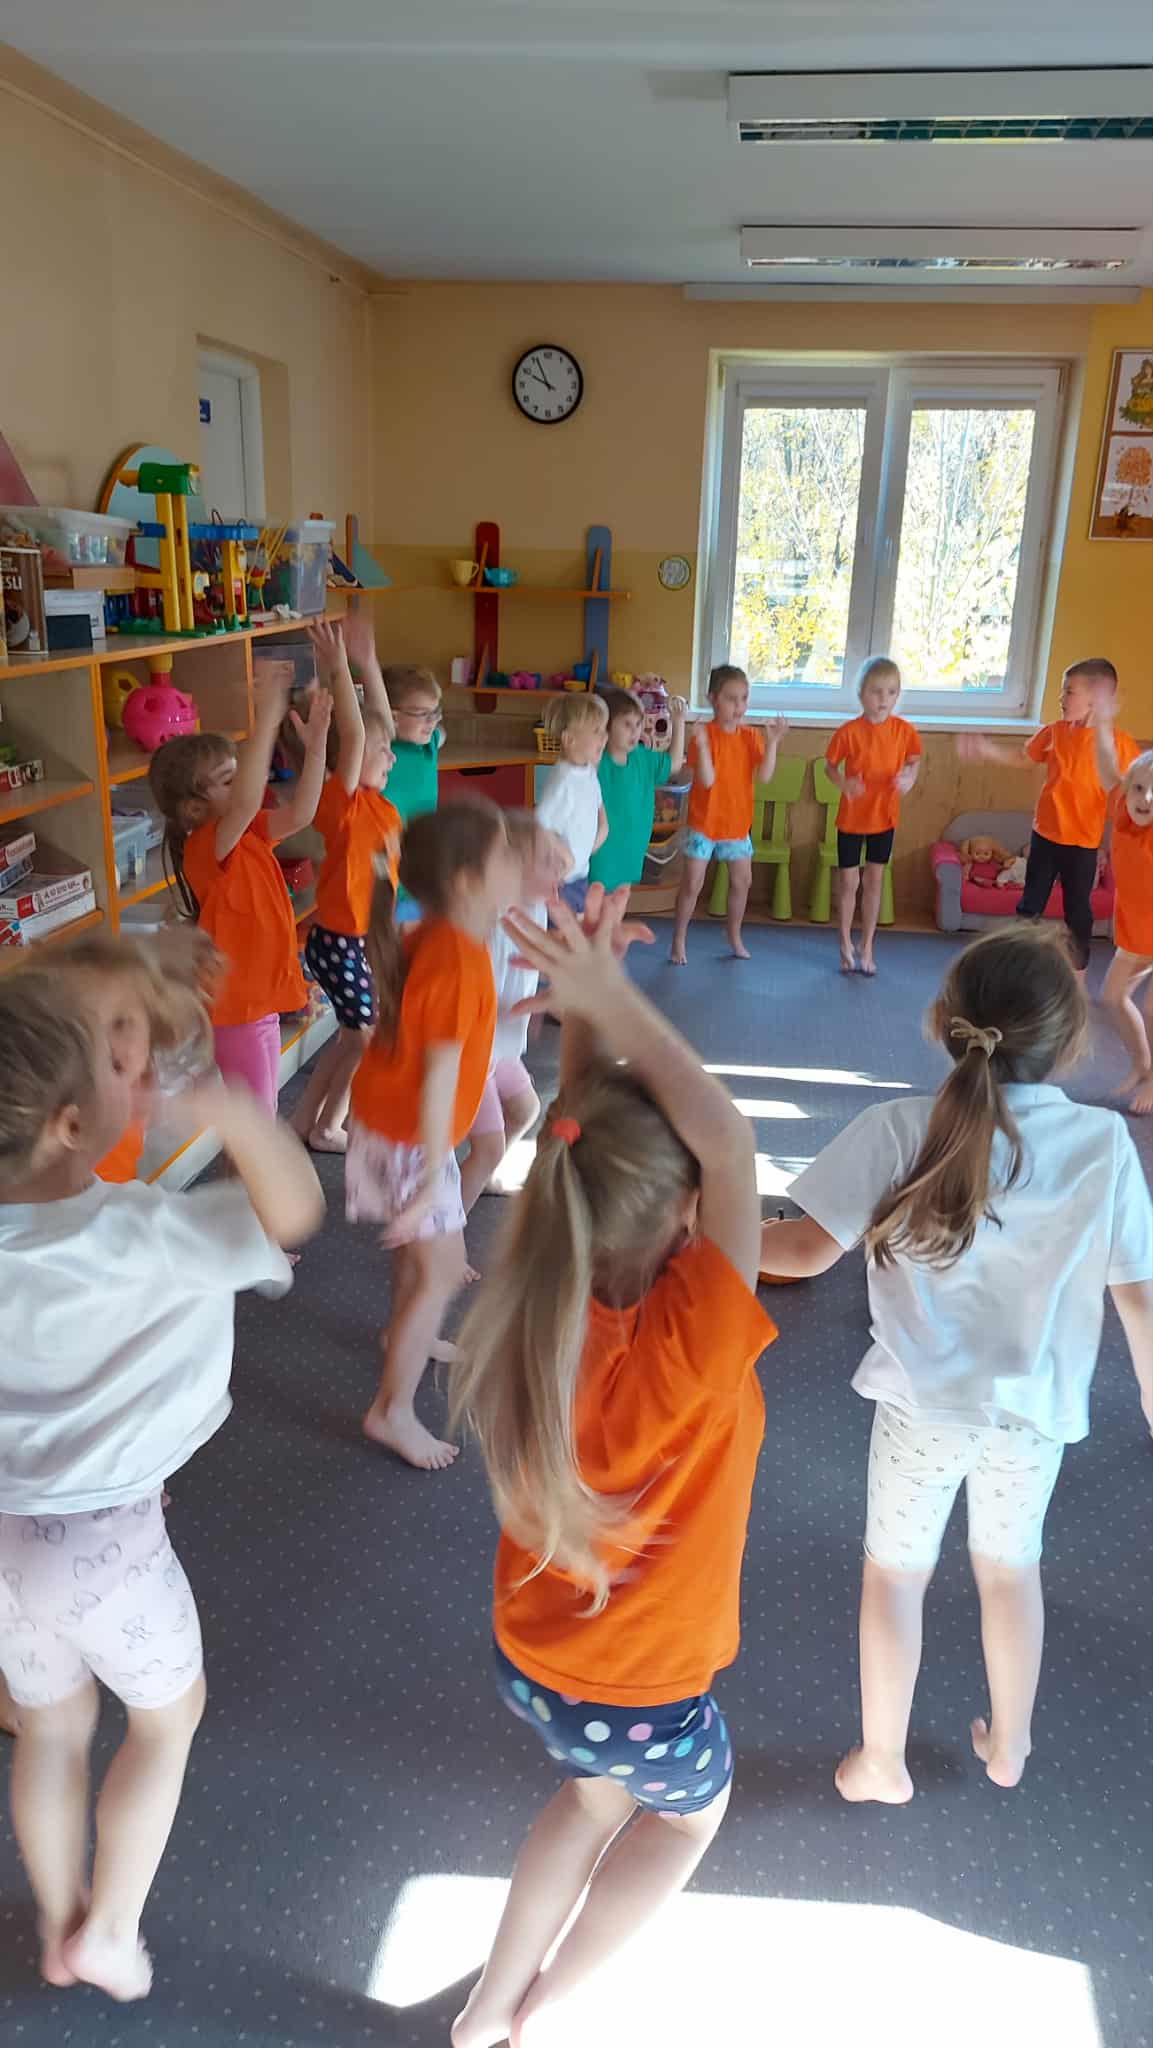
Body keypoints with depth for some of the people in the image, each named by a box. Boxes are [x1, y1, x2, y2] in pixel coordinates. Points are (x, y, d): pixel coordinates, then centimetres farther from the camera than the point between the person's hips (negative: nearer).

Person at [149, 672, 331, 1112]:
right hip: (236, 1005, -9)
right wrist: (266, 720, -46)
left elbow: (299, 814, -3)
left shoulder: (248, 834, 3)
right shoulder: (205, 846, -23)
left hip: (261, 994, 9)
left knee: (262, 1113, 22)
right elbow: (246, 803, -42)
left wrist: (315, 744, -13)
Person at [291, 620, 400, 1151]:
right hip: (340, 940, -9)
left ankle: (305, 1120, 28)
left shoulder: (373, 799, 4)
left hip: (363, 936, 9)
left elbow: (379, 725, 7)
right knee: (367, 1038, 4)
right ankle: (328, 1127, 20)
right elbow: (352, 735, -31)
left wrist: (368, 664, 3)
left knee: (354, 1037, 17)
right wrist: (338, 669, -33)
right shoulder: (342, 800, -18)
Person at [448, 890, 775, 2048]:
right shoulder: (689, 1348, -38)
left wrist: (584, 1014, -24)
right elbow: (731, 1148, -37)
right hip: (647, 1698, -4)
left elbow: (581, 1150, -13)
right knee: (690, 1811, 32)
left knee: (597, 1793, 37)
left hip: (528, 1662, 5)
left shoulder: (538, 1311, -21)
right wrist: (611, 1001, -33)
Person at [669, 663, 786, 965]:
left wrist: (772, 742, -20)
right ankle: (679, 941, 14)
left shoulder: (752, 736, -1)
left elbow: (764, 777, -11)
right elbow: (707, 780, -23)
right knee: (692, 884, -1)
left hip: (738, 823, 5)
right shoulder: (705, 734, -14)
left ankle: (735, 937, 32)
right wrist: (702, 745, -35)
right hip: (704, 823, -5)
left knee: (742, 882, 13)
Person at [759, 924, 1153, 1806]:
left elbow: (810, 1248, -22)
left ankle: (883, 1763, 34)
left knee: (895, 1570, 19)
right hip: (1037, 1406, 2)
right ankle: (1008, 1745, 46)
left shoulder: (903, 1129, -21)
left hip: (926, 1400, -2)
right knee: (1011, 1567, 26)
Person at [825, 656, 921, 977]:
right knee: (849, 881, 6)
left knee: (874, 881, 10)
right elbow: (830, 765, -5)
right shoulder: (848, 731, -16)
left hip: (884, 817, 2)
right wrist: (843, 783, -26)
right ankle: (846, 946, 22)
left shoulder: (904, 730, -8)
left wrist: (910, 777, -17)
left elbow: (914, 760, 6)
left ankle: (867, 948, 22)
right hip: (851, 816, -2)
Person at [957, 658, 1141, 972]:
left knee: (1077, 910, 10)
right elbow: (1018, 757, 12)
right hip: (1044, 834, 4)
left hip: (1082, 842, -4)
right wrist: (984, 747, 0)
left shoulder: (1118, 743, -14)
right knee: (1030, 904, 14)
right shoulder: (1054, 731, -1)